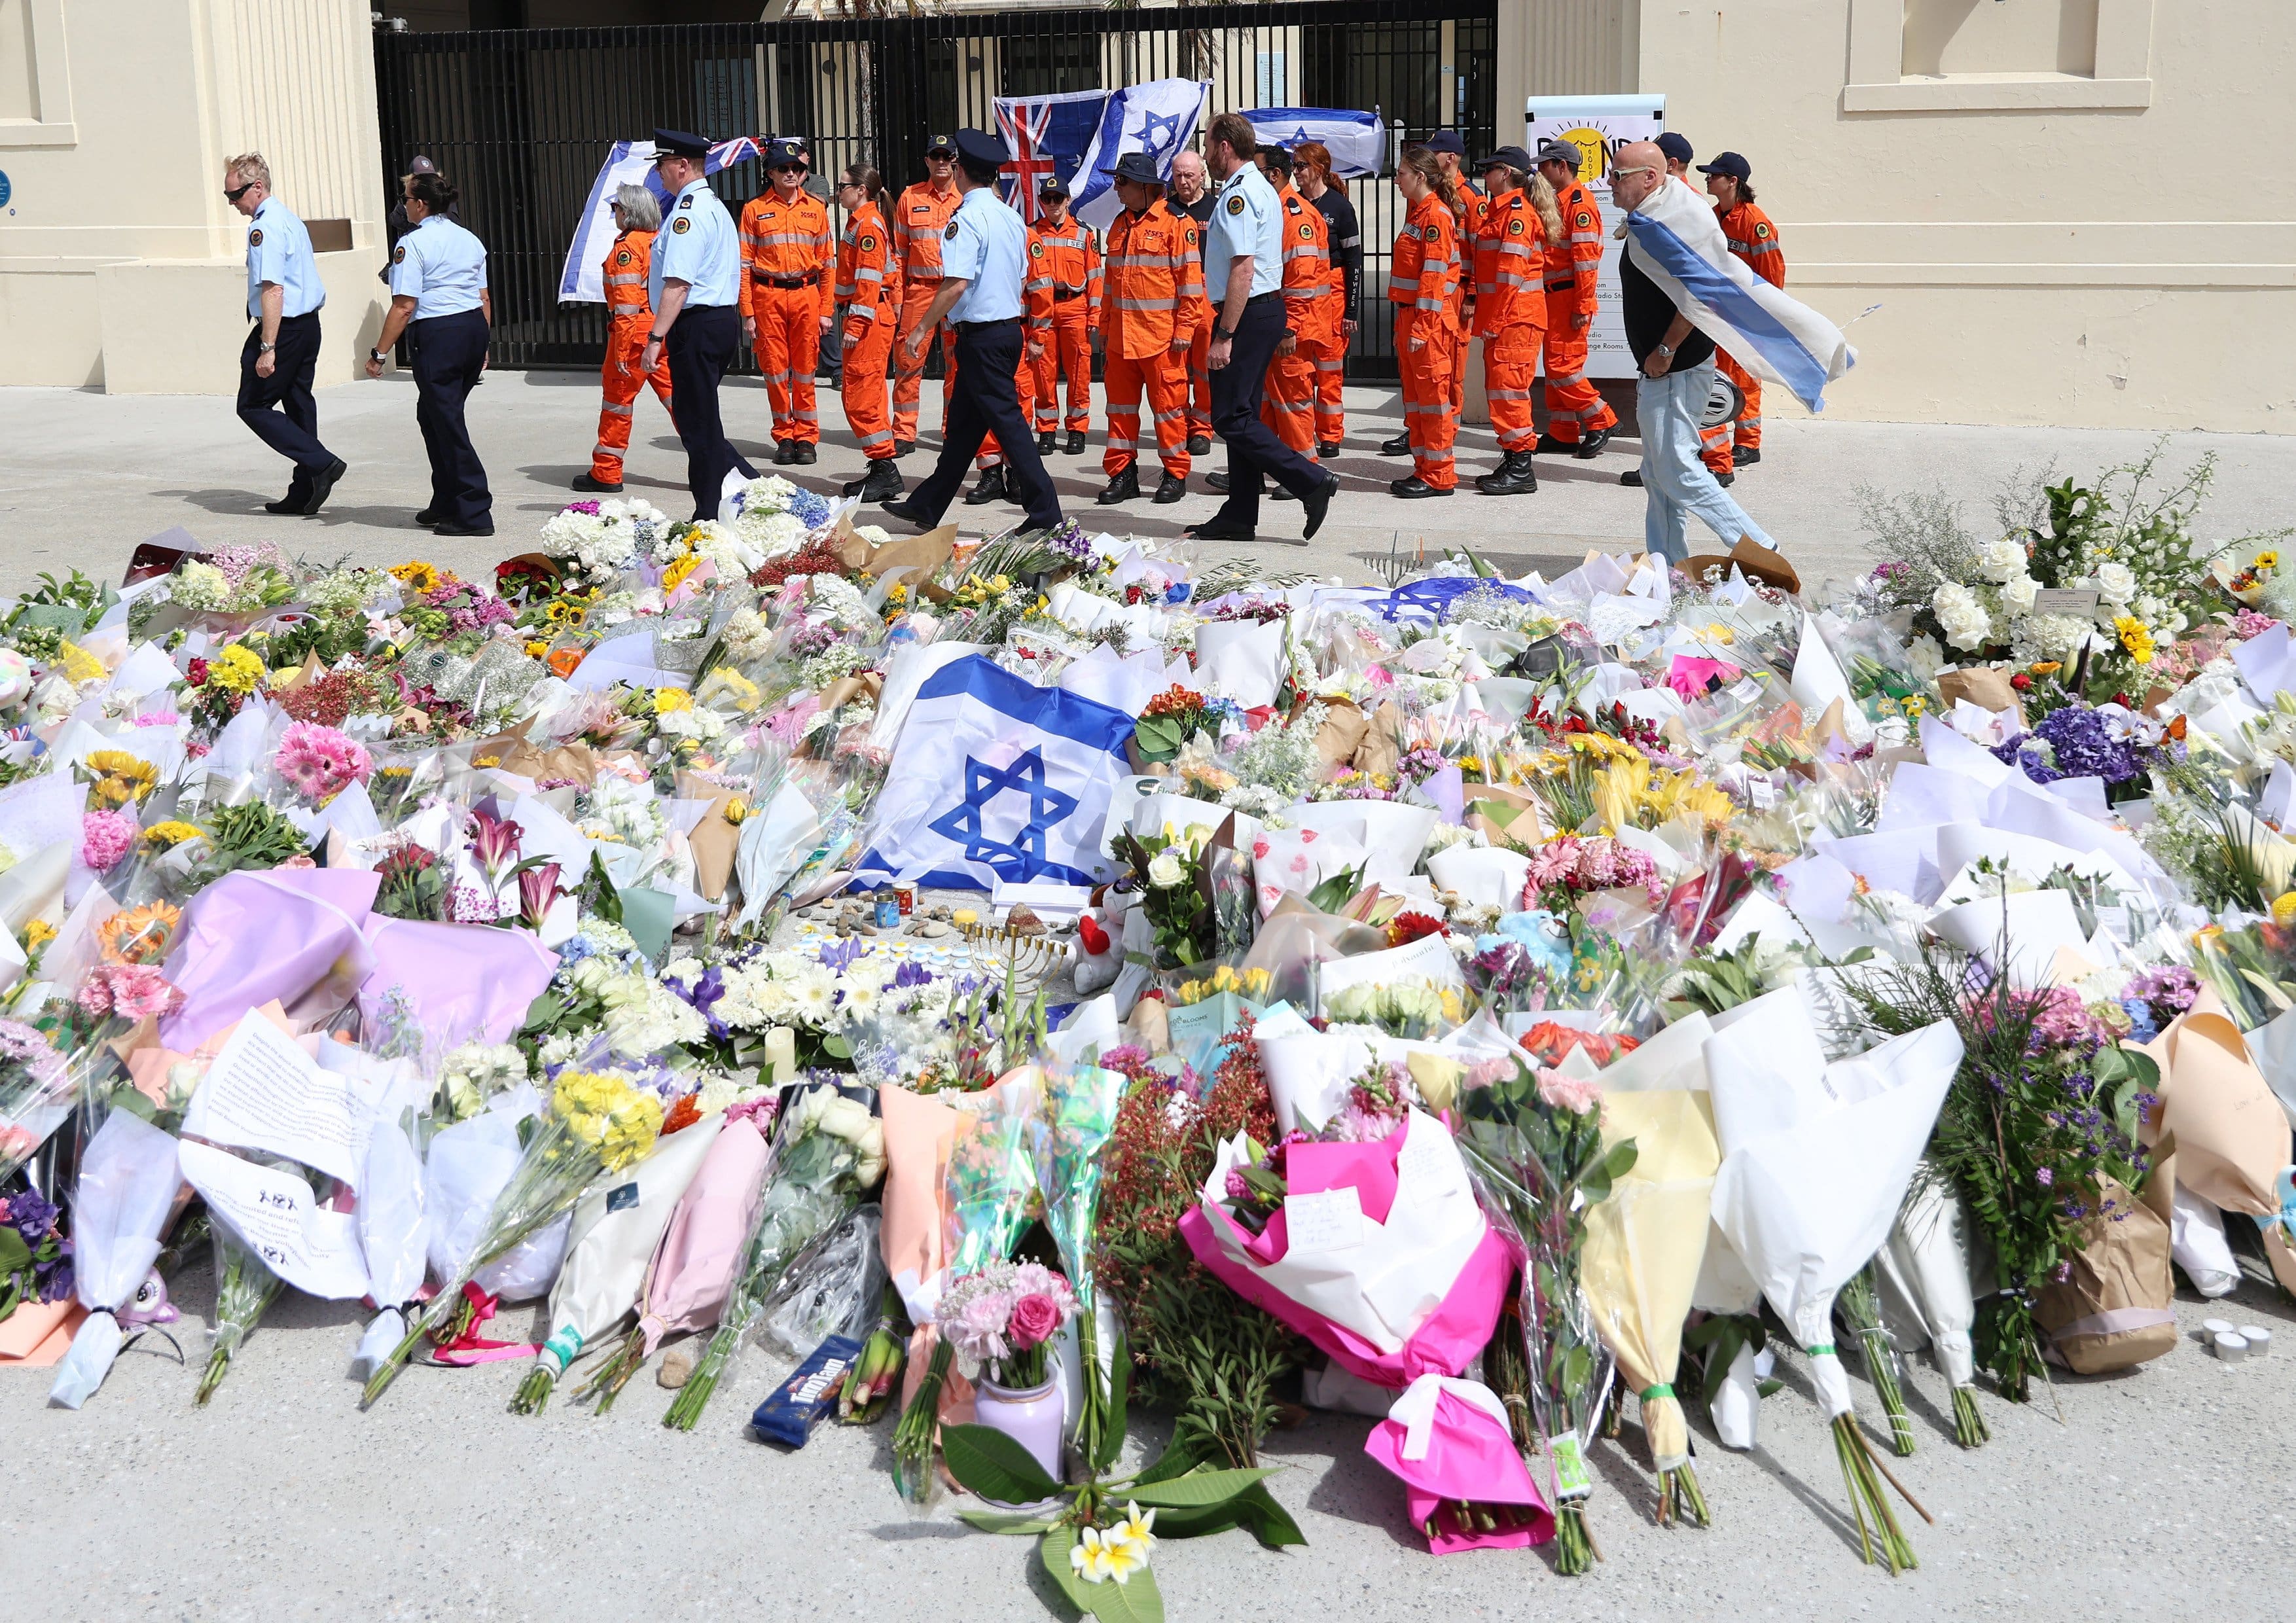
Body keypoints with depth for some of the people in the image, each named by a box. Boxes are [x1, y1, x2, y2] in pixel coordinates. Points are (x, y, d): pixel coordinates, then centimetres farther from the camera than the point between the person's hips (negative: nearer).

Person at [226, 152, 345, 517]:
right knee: (298, 404, 12)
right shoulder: (288, 217, 15)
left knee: (254, 406, -2)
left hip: (284, 327, -10)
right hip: (309, 322, 10)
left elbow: (273, 290, -23)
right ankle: (304, 493, 16)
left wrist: (267, 347, -24)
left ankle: (321, 463, -11)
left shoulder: (264, 227, -16)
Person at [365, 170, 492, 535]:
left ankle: (475, 514, -3)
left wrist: (379, 353, -10)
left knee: (447, 423, -1)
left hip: (437, 334, -8)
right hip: (475, 328, 8)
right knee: (433, 415, 21)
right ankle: (445, 505, 26)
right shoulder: (470, 240, 13)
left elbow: (404, 306, -15)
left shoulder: (413, 244, -10)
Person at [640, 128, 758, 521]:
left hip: (697, 324, -10)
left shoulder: (688, 211, -15)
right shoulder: (715, 205, 18)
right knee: (699, 419, 17)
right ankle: (750, 485, 14)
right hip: (723, 319, 10)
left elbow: (678, 284, -22)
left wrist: (656, 337, -22)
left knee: (698, 425, -3)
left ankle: (710, 515, 2)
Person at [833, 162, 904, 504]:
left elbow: (869, 280, -20)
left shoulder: (868, 225, -13)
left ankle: (885, 471, -10)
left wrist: (856, 325, -23)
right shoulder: (860, 222, 18)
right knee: (868, 392, 13)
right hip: (871, 316, 11)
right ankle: (881, 472, 17)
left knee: (860, 394, -11)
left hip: (870, 317, -11)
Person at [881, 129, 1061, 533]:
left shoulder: (967, 218, -15)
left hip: (981, 335, -9)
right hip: (1010, 326, 9)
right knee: (963, 422, 15)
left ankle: (1045, 512, -7)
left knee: (1007, 421, -6)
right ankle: (927, 506, 25)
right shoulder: (1012, 217, 10)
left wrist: (920, 330, -18)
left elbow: (957, 284, -23)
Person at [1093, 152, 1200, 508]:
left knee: (1168, 404, 1)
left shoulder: (1176, 222, -6)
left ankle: (1175, 474, 11)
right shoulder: (1119, 225, 15)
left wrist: (1184, 330, -13)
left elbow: (1191, 281, -9)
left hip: (1161, 335, -7)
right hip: (1121, 336, 7)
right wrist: (1105, 327, 16)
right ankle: (1122, 474, 15)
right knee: (1121, 404, 8)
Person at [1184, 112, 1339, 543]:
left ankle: (1311, 481, -12)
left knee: (1231, 418, -9)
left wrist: (1224, 336, -23)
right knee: (1241, 414, 12)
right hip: (1268, 309, 10)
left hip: (1248, 314, -10)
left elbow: (1242, 270, -23)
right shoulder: (1262, 188, 17)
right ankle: (1239, 517, 15)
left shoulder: (1238, 195, -15)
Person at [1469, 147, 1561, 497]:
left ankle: (1521, 469, -7)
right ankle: (1513, 463, 18)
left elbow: (1512, 274, -19)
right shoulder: (1499, 210, 19)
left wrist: (1496, 321, -20)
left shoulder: (1518, 213, -13)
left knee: (1508, 385, -10)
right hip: (1501, 317, 10)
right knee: (1498, 386, 12)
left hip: (1516, 317, -10)